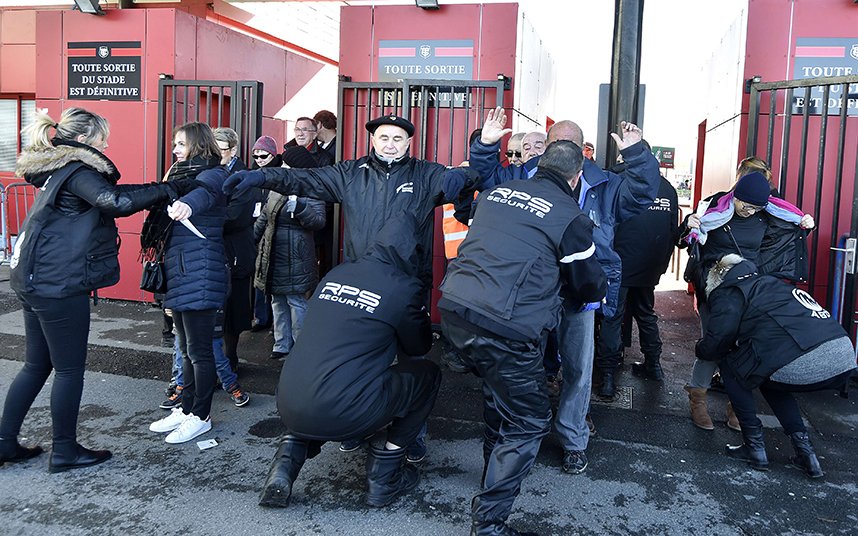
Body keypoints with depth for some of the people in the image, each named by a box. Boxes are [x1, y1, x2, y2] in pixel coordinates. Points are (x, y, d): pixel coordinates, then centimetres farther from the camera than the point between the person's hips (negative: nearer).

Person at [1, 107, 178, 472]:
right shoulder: (76, 171, -13)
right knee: (70, 369, 3)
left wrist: (154, 191, 6)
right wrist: (163, 190, -18)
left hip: (33, 279, 10)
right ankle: (65, 451, 15)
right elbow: (116, 202, -30)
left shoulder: (57, 170, 16)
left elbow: (106, 195, 17)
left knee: (37, 364, 18)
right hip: (59, 284, -10)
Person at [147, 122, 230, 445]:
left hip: (200, 275, -9)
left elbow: (206, 190, -34)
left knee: (198, 349, -1)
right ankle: (186, 410, 27)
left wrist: (188, 203, -53)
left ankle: (201, 417, 11)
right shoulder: (182, 175, 19)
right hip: (180, 273, 9)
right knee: (186, 348, 16)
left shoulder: (213, 173, -10)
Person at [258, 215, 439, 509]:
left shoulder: (336, 273, 12)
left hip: (287, 407, 6)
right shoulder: (404, 288, -5)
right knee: (428, 374, 12)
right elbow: (420, 346, 13)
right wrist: (421, 317, 32)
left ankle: (286, 463, 19)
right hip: (340, 415, -6)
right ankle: (383, 478, 18)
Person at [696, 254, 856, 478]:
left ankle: (754, 447, 17)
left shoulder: (728, 292, 8)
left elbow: (718, 340, -2)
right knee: (768, 377, 32)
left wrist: (699, 349, 21)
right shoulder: (770, 282, 32)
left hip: (801, 366, -8)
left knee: (729, 366, 16)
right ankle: (805, 451, 24)